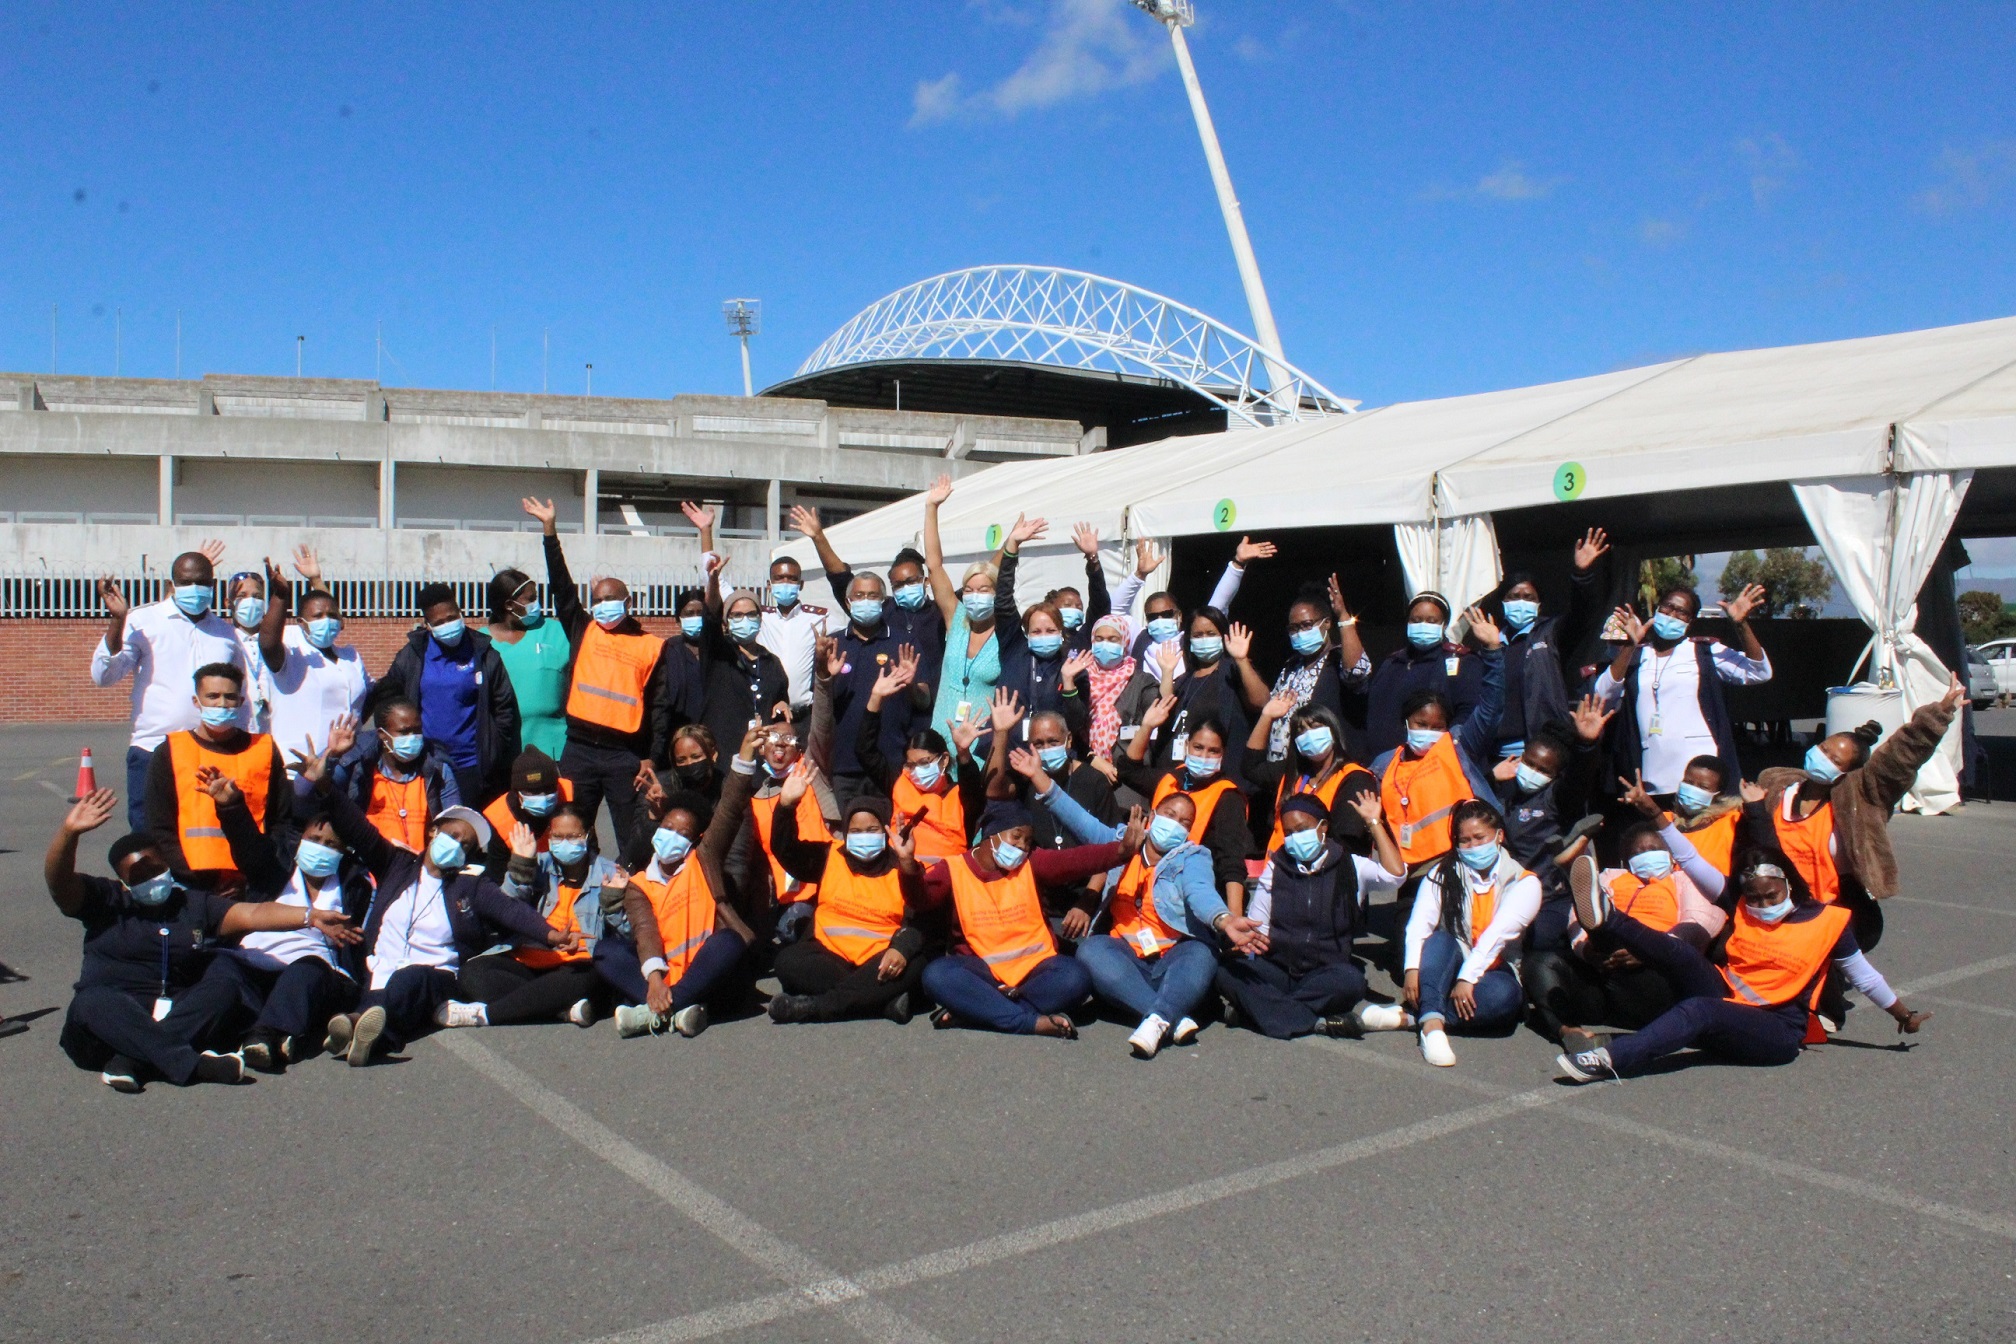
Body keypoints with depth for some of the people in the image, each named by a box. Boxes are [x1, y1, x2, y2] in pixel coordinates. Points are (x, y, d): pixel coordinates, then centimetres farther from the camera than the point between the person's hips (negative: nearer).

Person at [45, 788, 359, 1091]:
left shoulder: (196, 904, 15)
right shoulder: (106, 902, 14)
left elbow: (252, 913, 0)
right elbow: (59, 882, -4)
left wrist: (311, 917, -16)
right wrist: (69, 832, -24)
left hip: (183, 1019, 1)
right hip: (113, 1020, -1)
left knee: (224, 985, -25)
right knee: (91, 1002, -32)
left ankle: (131, 1061, -42)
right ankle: (188, 1063, -54)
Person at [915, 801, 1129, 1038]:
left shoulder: (1031, 864, 4)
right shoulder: (953, 869, 0)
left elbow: (1075, 860, -12)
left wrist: (1121, 850, -30)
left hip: (1034, 966, 1)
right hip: (983, 971, -1)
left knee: (1075, 977, -29)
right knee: (936, 974, -31)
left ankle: (977, 1010, -27)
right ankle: (1033, 1022, -33)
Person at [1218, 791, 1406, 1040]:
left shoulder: (1350, 866, 7)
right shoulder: (1276, 868, 12)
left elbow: (1395, 874, -11)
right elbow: (1256, 923, 11)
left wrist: (1374, 823, -6)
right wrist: (1251, 938, -14)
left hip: (1324, 976, -1)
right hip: (1276, 970, 2)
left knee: (1351, 980, -36)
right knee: (1227, 970, -29)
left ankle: (1263, 1010, -27)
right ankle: (1314, 1020, -30)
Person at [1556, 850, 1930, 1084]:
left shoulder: (1826, 921, 1)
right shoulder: (1740, 908, 8)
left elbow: (1864, 976, 14)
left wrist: (1905, 1015, 23)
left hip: (1779, 1031, -4)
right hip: (1726, 1003, 4)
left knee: (1699, 1010, -35)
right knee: (1683, 953, -26)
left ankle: (1612, 1060, -50)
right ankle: (1605, 916, -48)